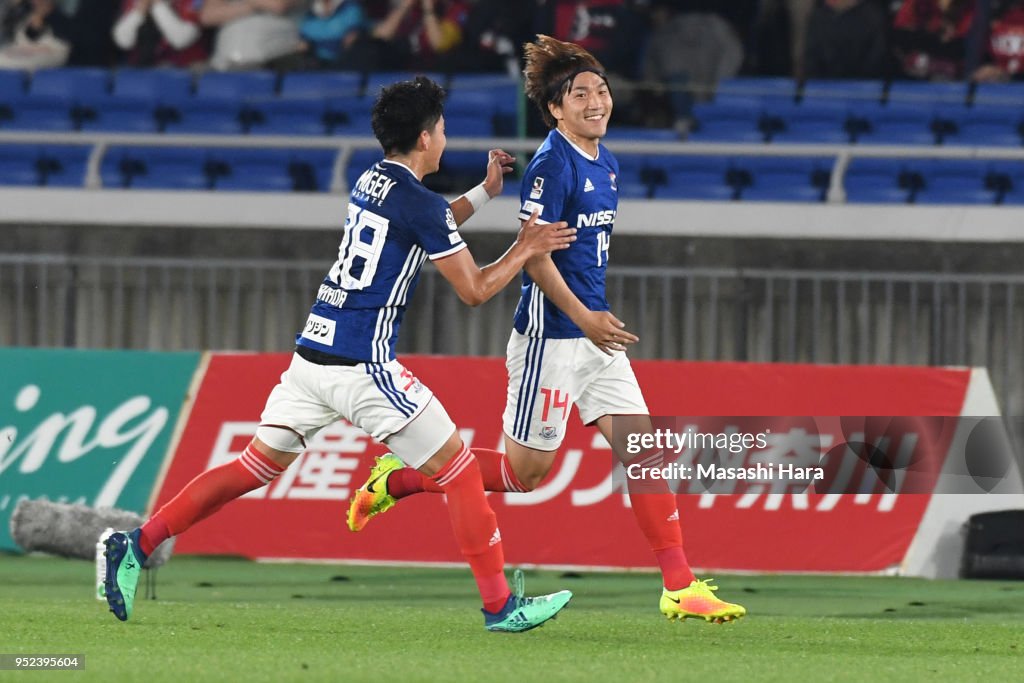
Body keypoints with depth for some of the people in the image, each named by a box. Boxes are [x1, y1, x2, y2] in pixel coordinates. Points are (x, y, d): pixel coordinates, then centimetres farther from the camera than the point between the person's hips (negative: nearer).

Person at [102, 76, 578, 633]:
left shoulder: (370, 182, 14)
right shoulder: (420, 203, -10)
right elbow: (474, 290, -5)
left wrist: (484, 192, 34)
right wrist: (524, 251, 8)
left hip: (311, 355, 8)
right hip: (361, 365, -8)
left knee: (256, 465, 12)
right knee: (458, 467, 2)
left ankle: (136, 545, 3)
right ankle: (500, 605, 3)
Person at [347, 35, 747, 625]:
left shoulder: (607, 164, 11)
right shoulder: (554, 165, -15)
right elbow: (534, 255, -18)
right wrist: (584, 317, -21)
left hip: (595, 333, 8)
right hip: (552, 336, -8)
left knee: (642, 448, 0)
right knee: (525, 471, -1)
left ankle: (680, 587, -1)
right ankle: (395, 481, 15)